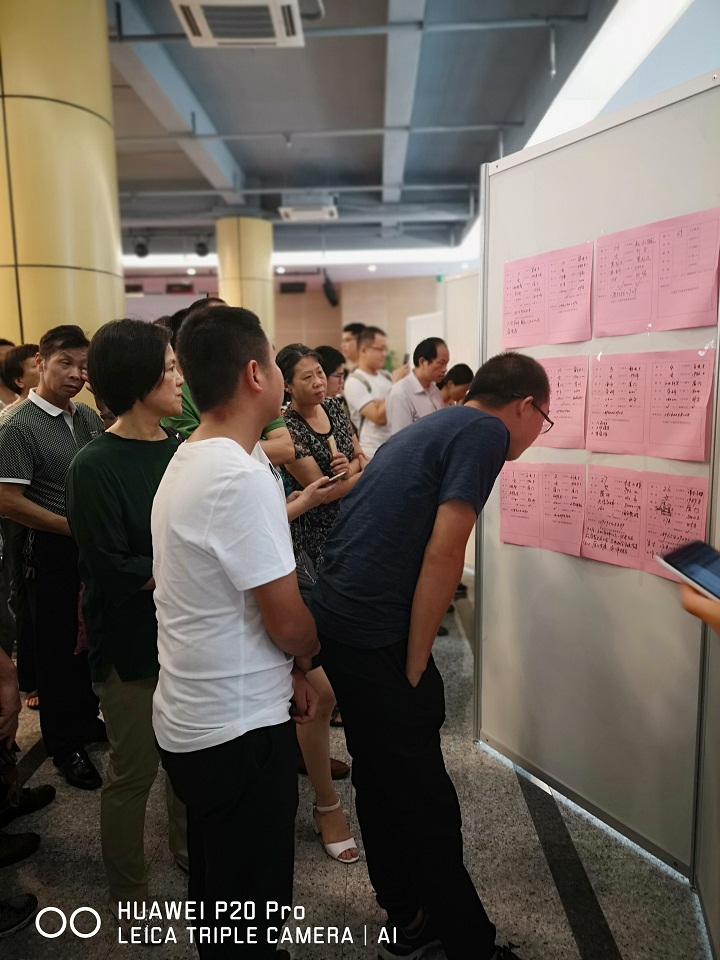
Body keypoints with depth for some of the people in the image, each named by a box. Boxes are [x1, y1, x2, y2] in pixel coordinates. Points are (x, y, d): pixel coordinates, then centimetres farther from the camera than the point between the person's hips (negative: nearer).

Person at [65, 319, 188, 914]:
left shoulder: (180, 451, 1)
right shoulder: (95, 468, -16)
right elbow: (117, 572, -19)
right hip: (132, 646, -5)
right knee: (134, 772, 12)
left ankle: (190, 851, 46)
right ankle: (128, 894, 36)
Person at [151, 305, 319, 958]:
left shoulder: (186, 462, 6)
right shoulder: (242, 478, -25)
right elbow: (288, 622, -21)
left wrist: (288, 671, 12)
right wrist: (308, 656, 2)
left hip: (189, 721, 9)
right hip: (238, 730, -9)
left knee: (215, 893, 28)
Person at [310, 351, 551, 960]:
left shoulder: (427, 428, 18)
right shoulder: (487, 433, -8)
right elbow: (444, 553, -17)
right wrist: (414, 669, -11)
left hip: (336, 619, 10)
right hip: (378, 636, -9)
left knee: (379, 781, 20)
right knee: (426, 802, 6)